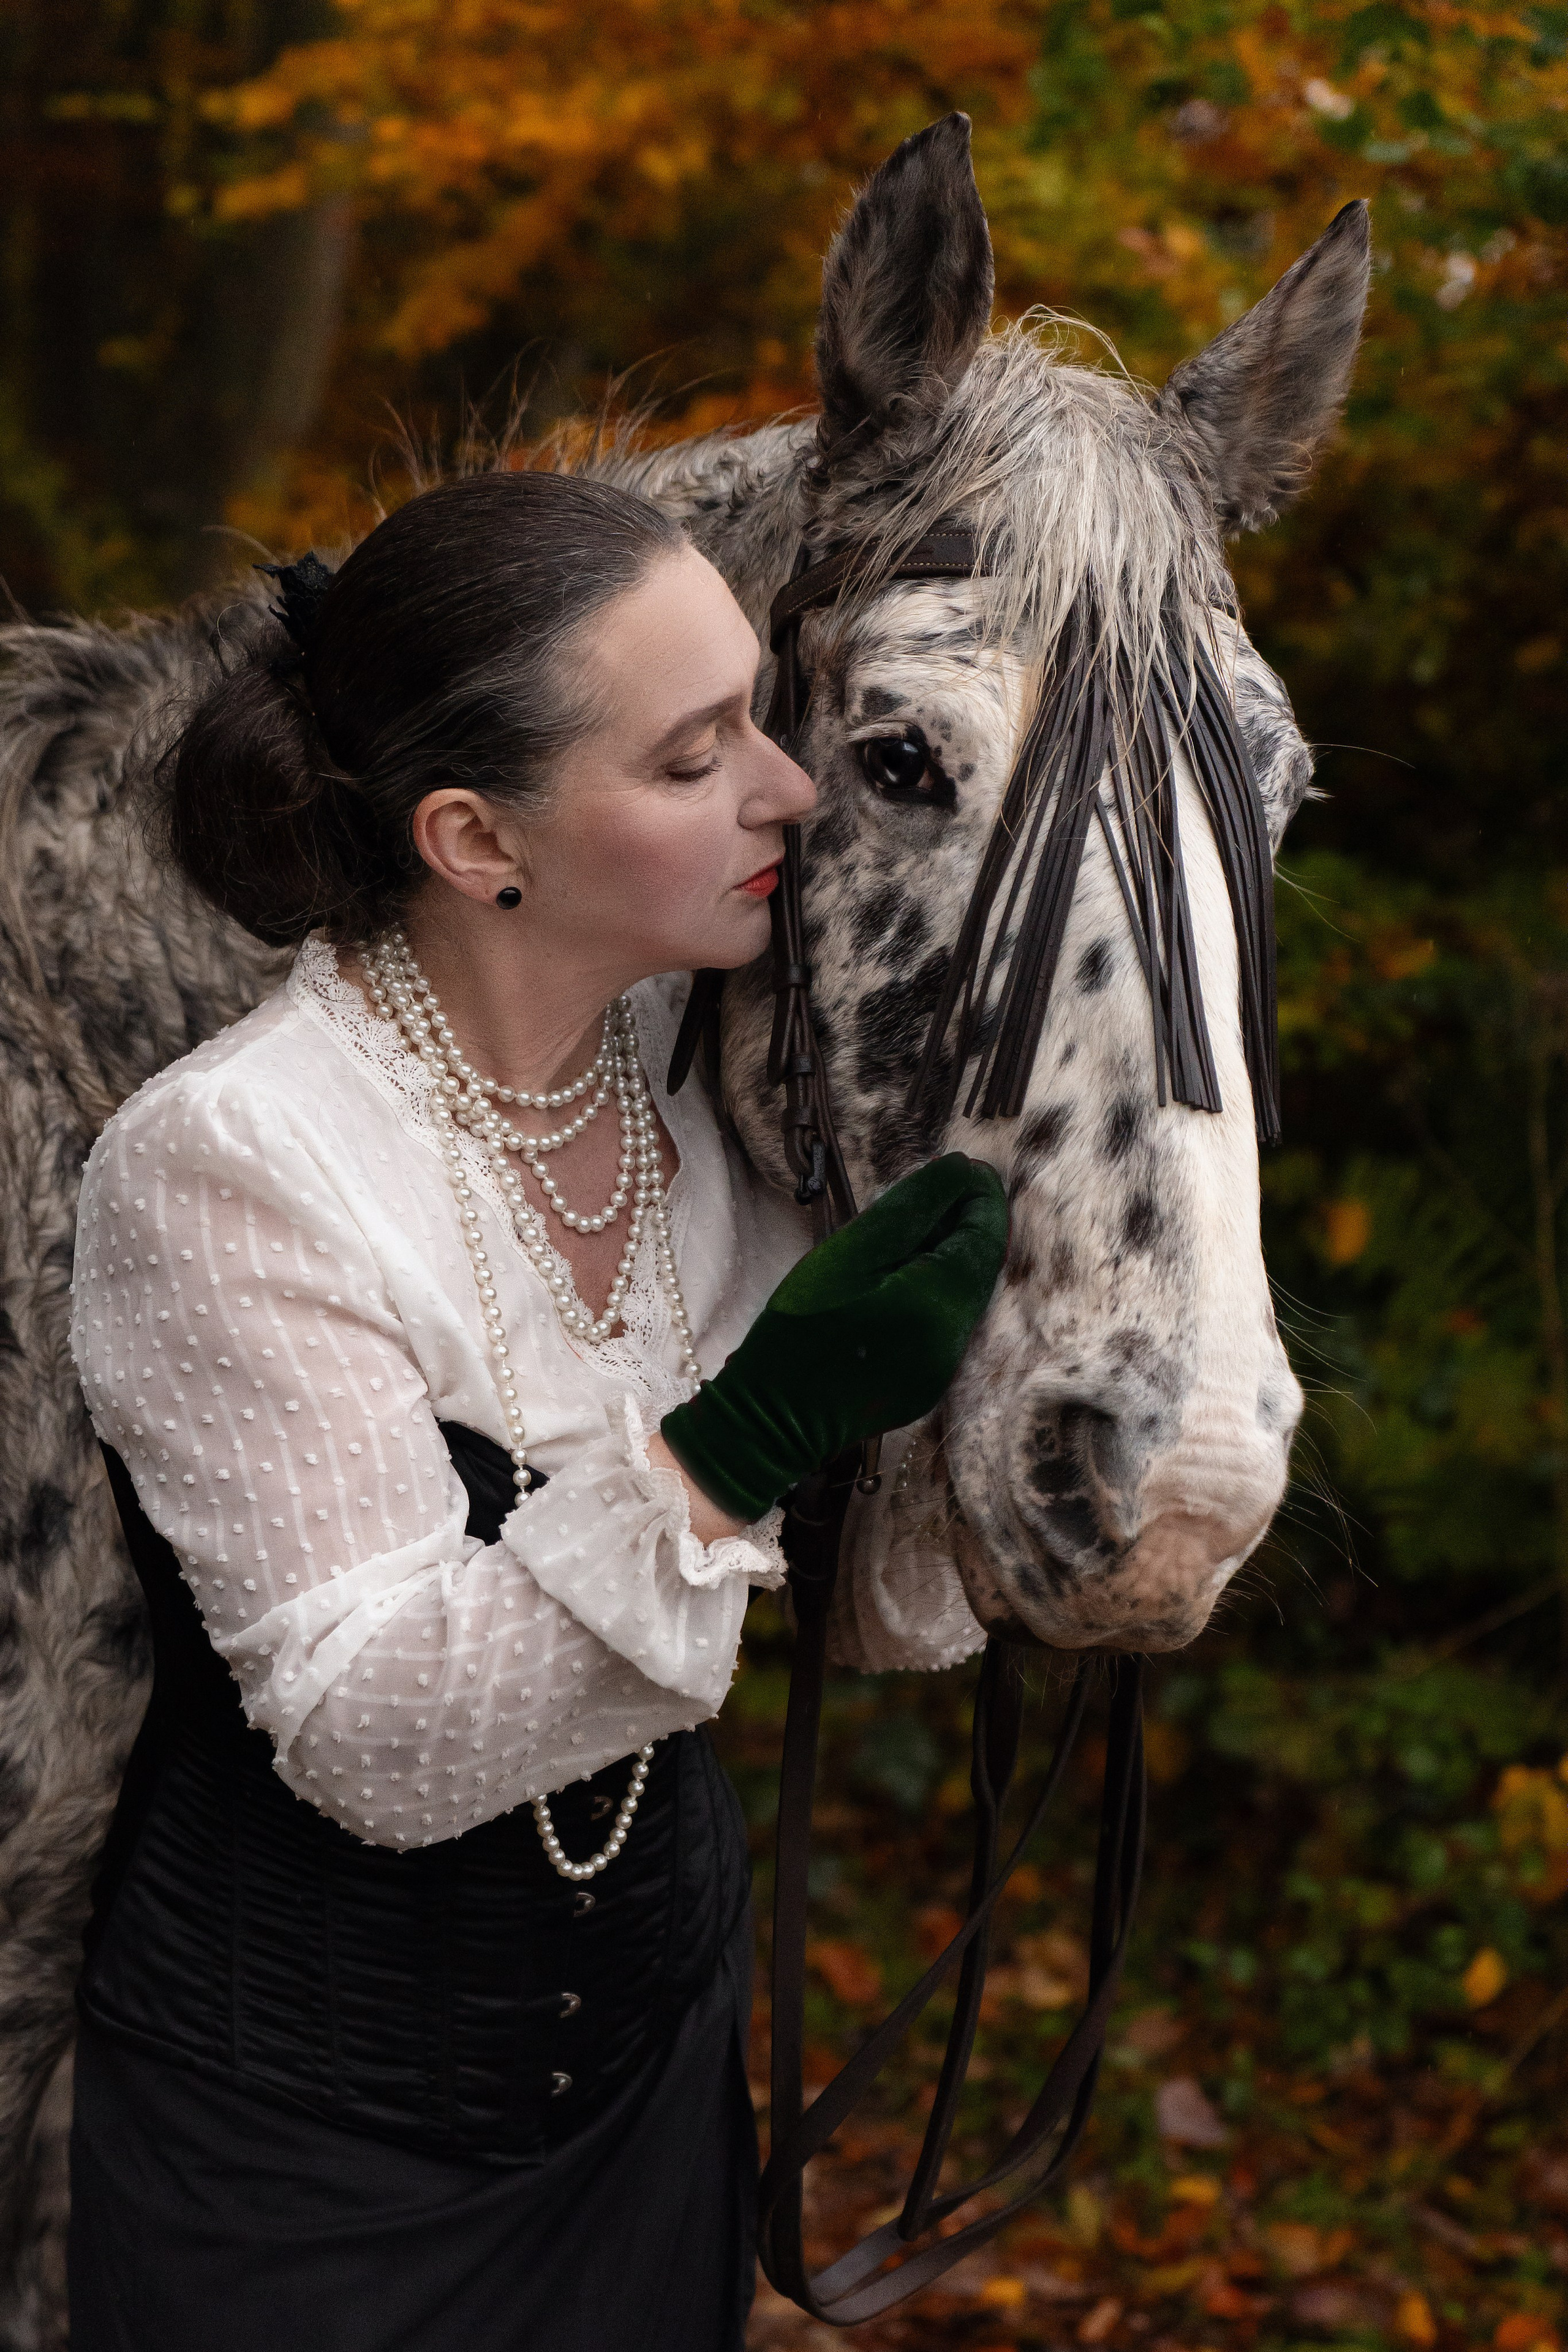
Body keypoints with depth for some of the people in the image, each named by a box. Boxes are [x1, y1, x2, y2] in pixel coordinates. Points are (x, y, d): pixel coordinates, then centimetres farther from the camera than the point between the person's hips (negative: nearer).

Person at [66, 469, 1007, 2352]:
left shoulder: (718, 1087, -6)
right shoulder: (226, 1166, -24)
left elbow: (897, 1613, -1)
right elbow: (371, 1742, -26)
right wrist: (738, 1442, -35)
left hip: (665, 2044, 6)